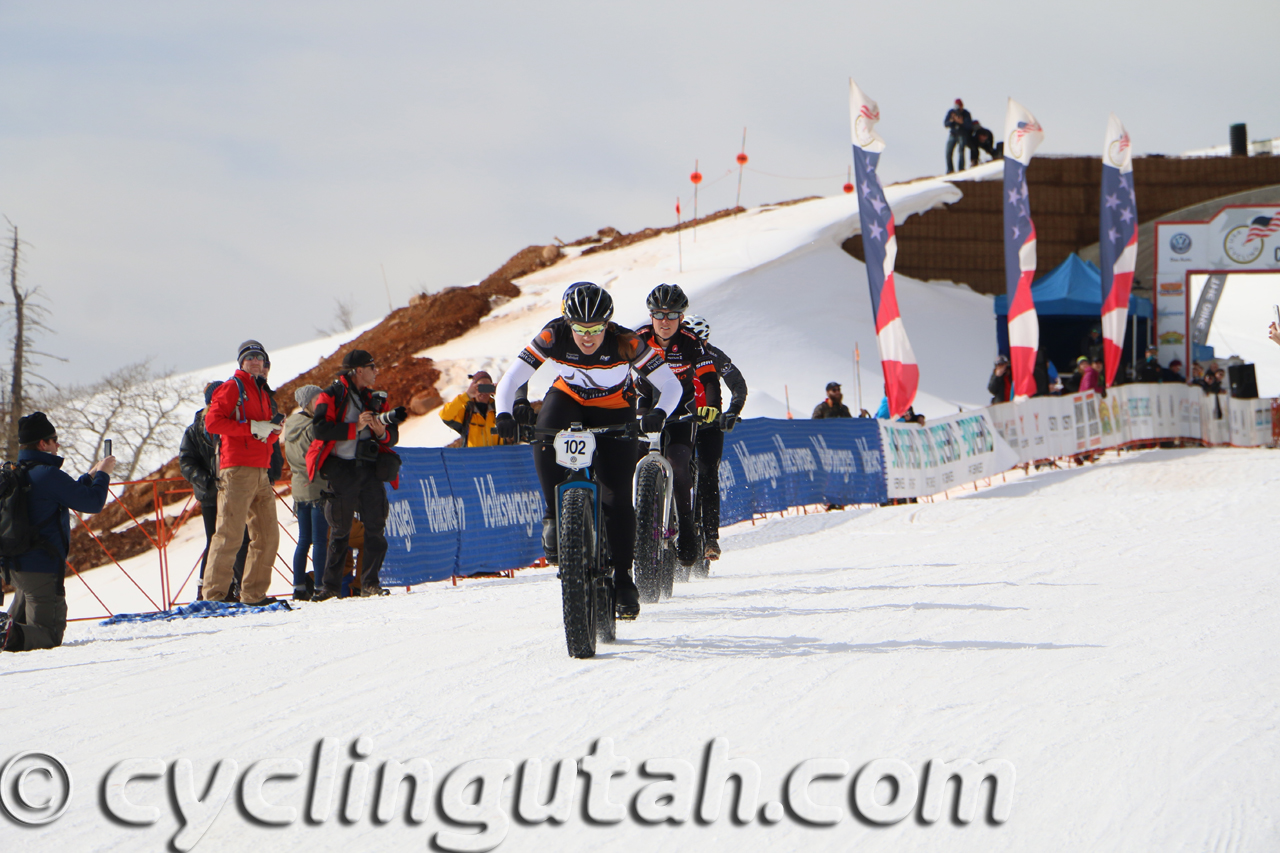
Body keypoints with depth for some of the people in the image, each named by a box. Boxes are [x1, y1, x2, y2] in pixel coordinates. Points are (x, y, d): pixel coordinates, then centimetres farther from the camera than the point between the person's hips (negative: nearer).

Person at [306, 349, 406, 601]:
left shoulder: (375, 400, 17)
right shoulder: (331, 396, 0)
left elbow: (393, 437, 16)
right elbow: (320, 429, -14)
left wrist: (382, 433, -8)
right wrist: (356, 427, -17)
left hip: (368, 468, 4)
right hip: (340, 467, -4)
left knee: (375, 525, -5)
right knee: (340, 529, 1)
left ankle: (370, 583, 0)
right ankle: (330, 584, 10)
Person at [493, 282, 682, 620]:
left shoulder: (624, 343, -30)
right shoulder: (552, 338, -27)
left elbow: (671, 384, -29)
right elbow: (510, 381, -24)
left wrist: (658, 413, -49)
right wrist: (504, 415, -43)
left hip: (614, 411, -1)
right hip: (568, 399, 1)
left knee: (617, 496, -10)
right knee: (544, 440, -33)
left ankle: (623, 578, 5)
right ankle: (556, 517, -14)